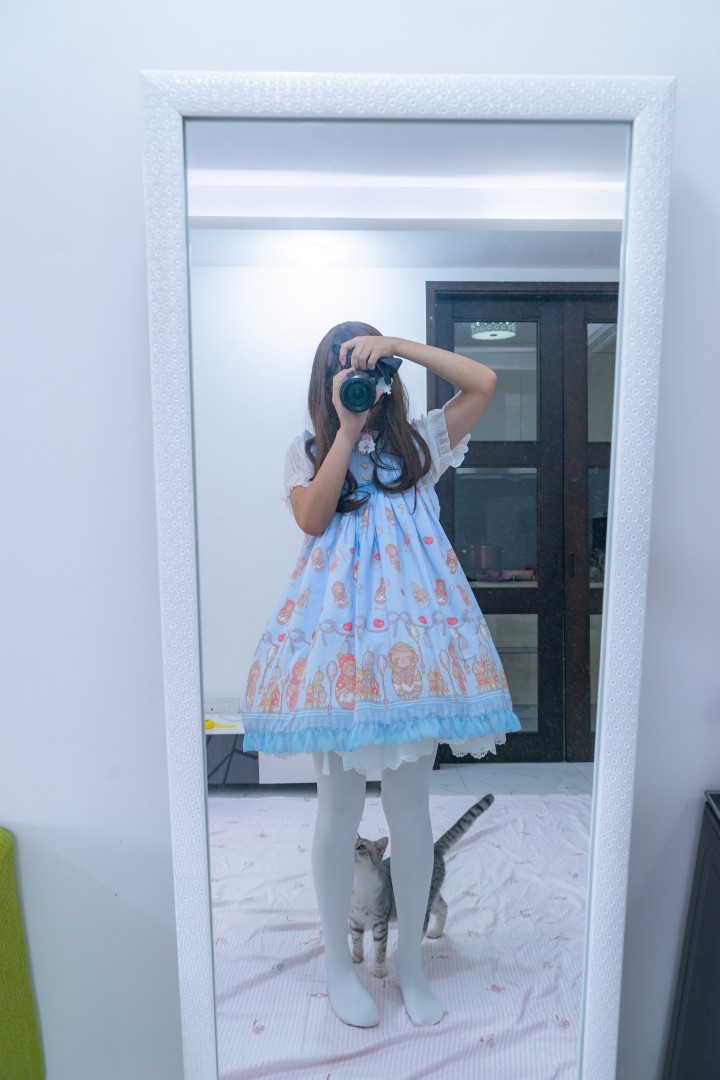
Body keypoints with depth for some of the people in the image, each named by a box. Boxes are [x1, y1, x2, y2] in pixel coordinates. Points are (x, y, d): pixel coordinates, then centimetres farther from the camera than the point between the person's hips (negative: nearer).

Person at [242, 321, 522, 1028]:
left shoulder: (418, 442, 13)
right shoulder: (307, 451, 13)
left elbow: (484, 381, 2)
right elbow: (311, 518, -6)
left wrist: (399, 344, -1)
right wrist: (348, 431, -5)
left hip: (412, 635, 1)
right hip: (337, 631, 0)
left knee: (410, 806, 10)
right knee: (339, 806, 10)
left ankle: (410, 961, 33)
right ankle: (337, 961, 33)